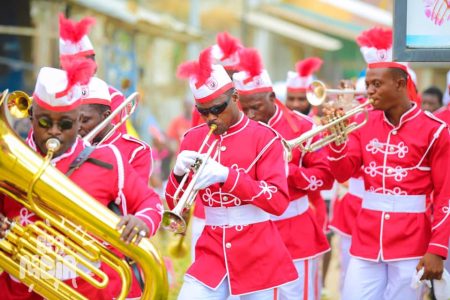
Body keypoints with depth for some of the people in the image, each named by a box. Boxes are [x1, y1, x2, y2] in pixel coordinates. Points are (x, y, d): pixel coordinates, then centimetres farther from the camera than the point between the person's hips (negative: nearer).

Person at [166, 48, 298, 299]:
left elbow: (279, 201, -16)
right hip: (213, 253, 3)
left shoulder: (263, 138, -6)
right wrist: (179, 173, -13)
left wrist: (226, 175, -25)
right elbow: (174, 205, 9)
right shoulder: (193, 139, 6)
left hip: (258, 256, -3)